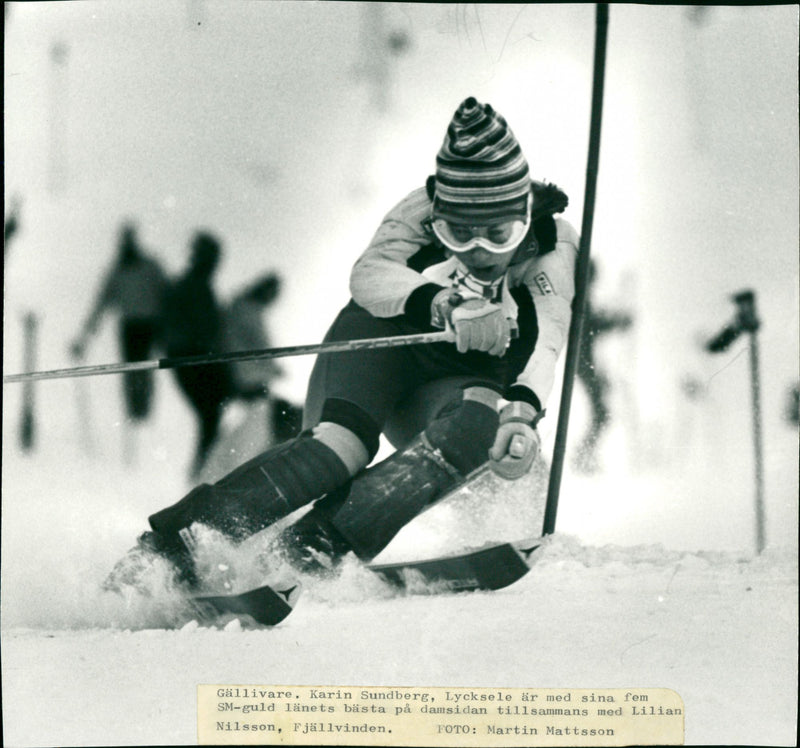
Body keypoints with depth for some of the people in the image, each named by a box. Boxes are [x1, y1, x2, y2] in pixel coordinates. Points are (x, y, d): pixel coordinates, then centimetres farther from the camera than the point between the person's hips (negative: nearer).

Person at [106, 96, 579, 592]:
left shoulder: (552, 244, -15)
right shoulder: (425, 211, -15)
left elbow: (546, 341, -30)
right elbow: (369, 276, -29)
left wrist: (522, 409, -50)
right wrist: (442, 304, -49)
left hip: (450, 385, 2)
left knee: (478, 423, -36)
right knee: (345, 443, -34)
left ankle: (316, 544, -42)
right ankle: (173, 538, -38)